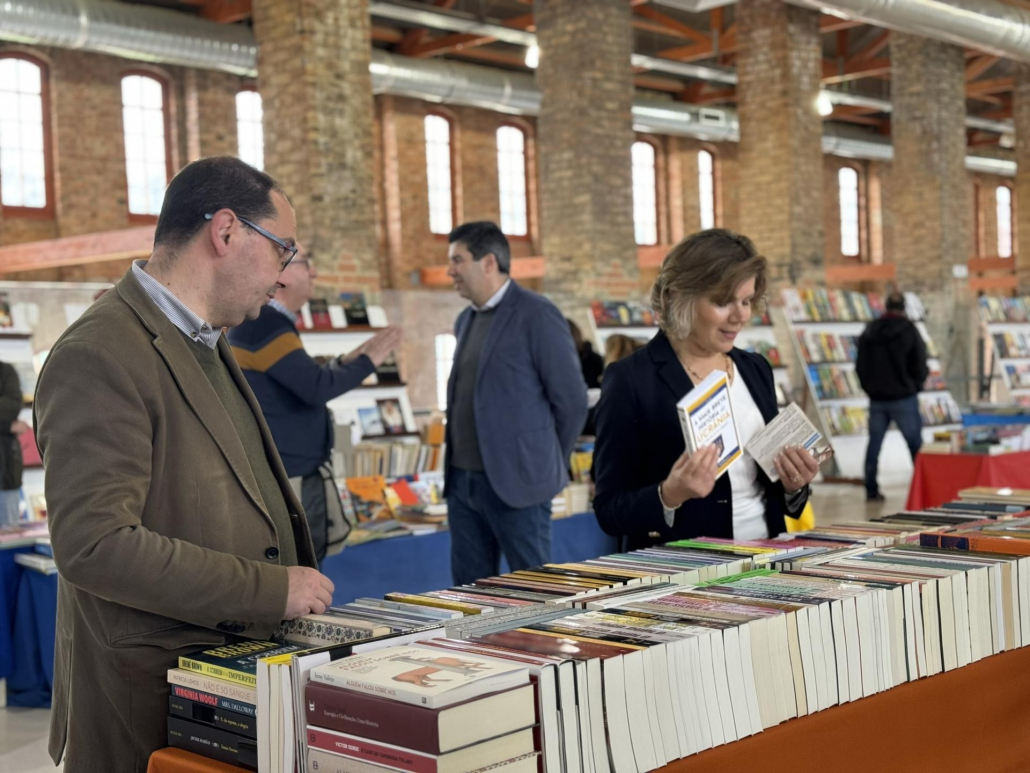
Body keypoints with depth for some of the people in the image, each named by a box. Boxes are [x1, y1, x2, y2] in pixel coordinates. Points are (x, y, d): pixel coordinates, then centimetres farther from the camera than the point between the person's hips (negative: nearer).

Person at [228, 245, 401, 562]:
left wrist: (344, 364, 10)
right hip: (281, 480, -11)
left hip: (300, 475, 11)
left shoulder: (269, 322, 14)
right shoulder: (264, 325, -18)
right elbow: (316, 387, -26)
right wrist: (368, 362, -12)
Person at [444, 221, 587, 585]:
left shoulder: (537, 315, -10)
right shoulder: (466, 320, 14)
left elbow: (572, 400, -9)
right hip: (462, 481, 8)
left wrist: (547, 466, 0)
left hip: (515, 483, -7)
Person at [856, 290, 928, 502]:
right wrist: (914, 386, 9)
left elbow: (860, 366, 9)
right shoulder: (909, 330, -10)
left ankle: (871, 490, 9)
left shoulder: (869, 331, 4)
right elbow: (920, 367, -9)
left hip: (877, 399, 4)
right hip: (904, 398, -4)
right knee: (916, 445, 2)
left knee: (874, 444, 9)